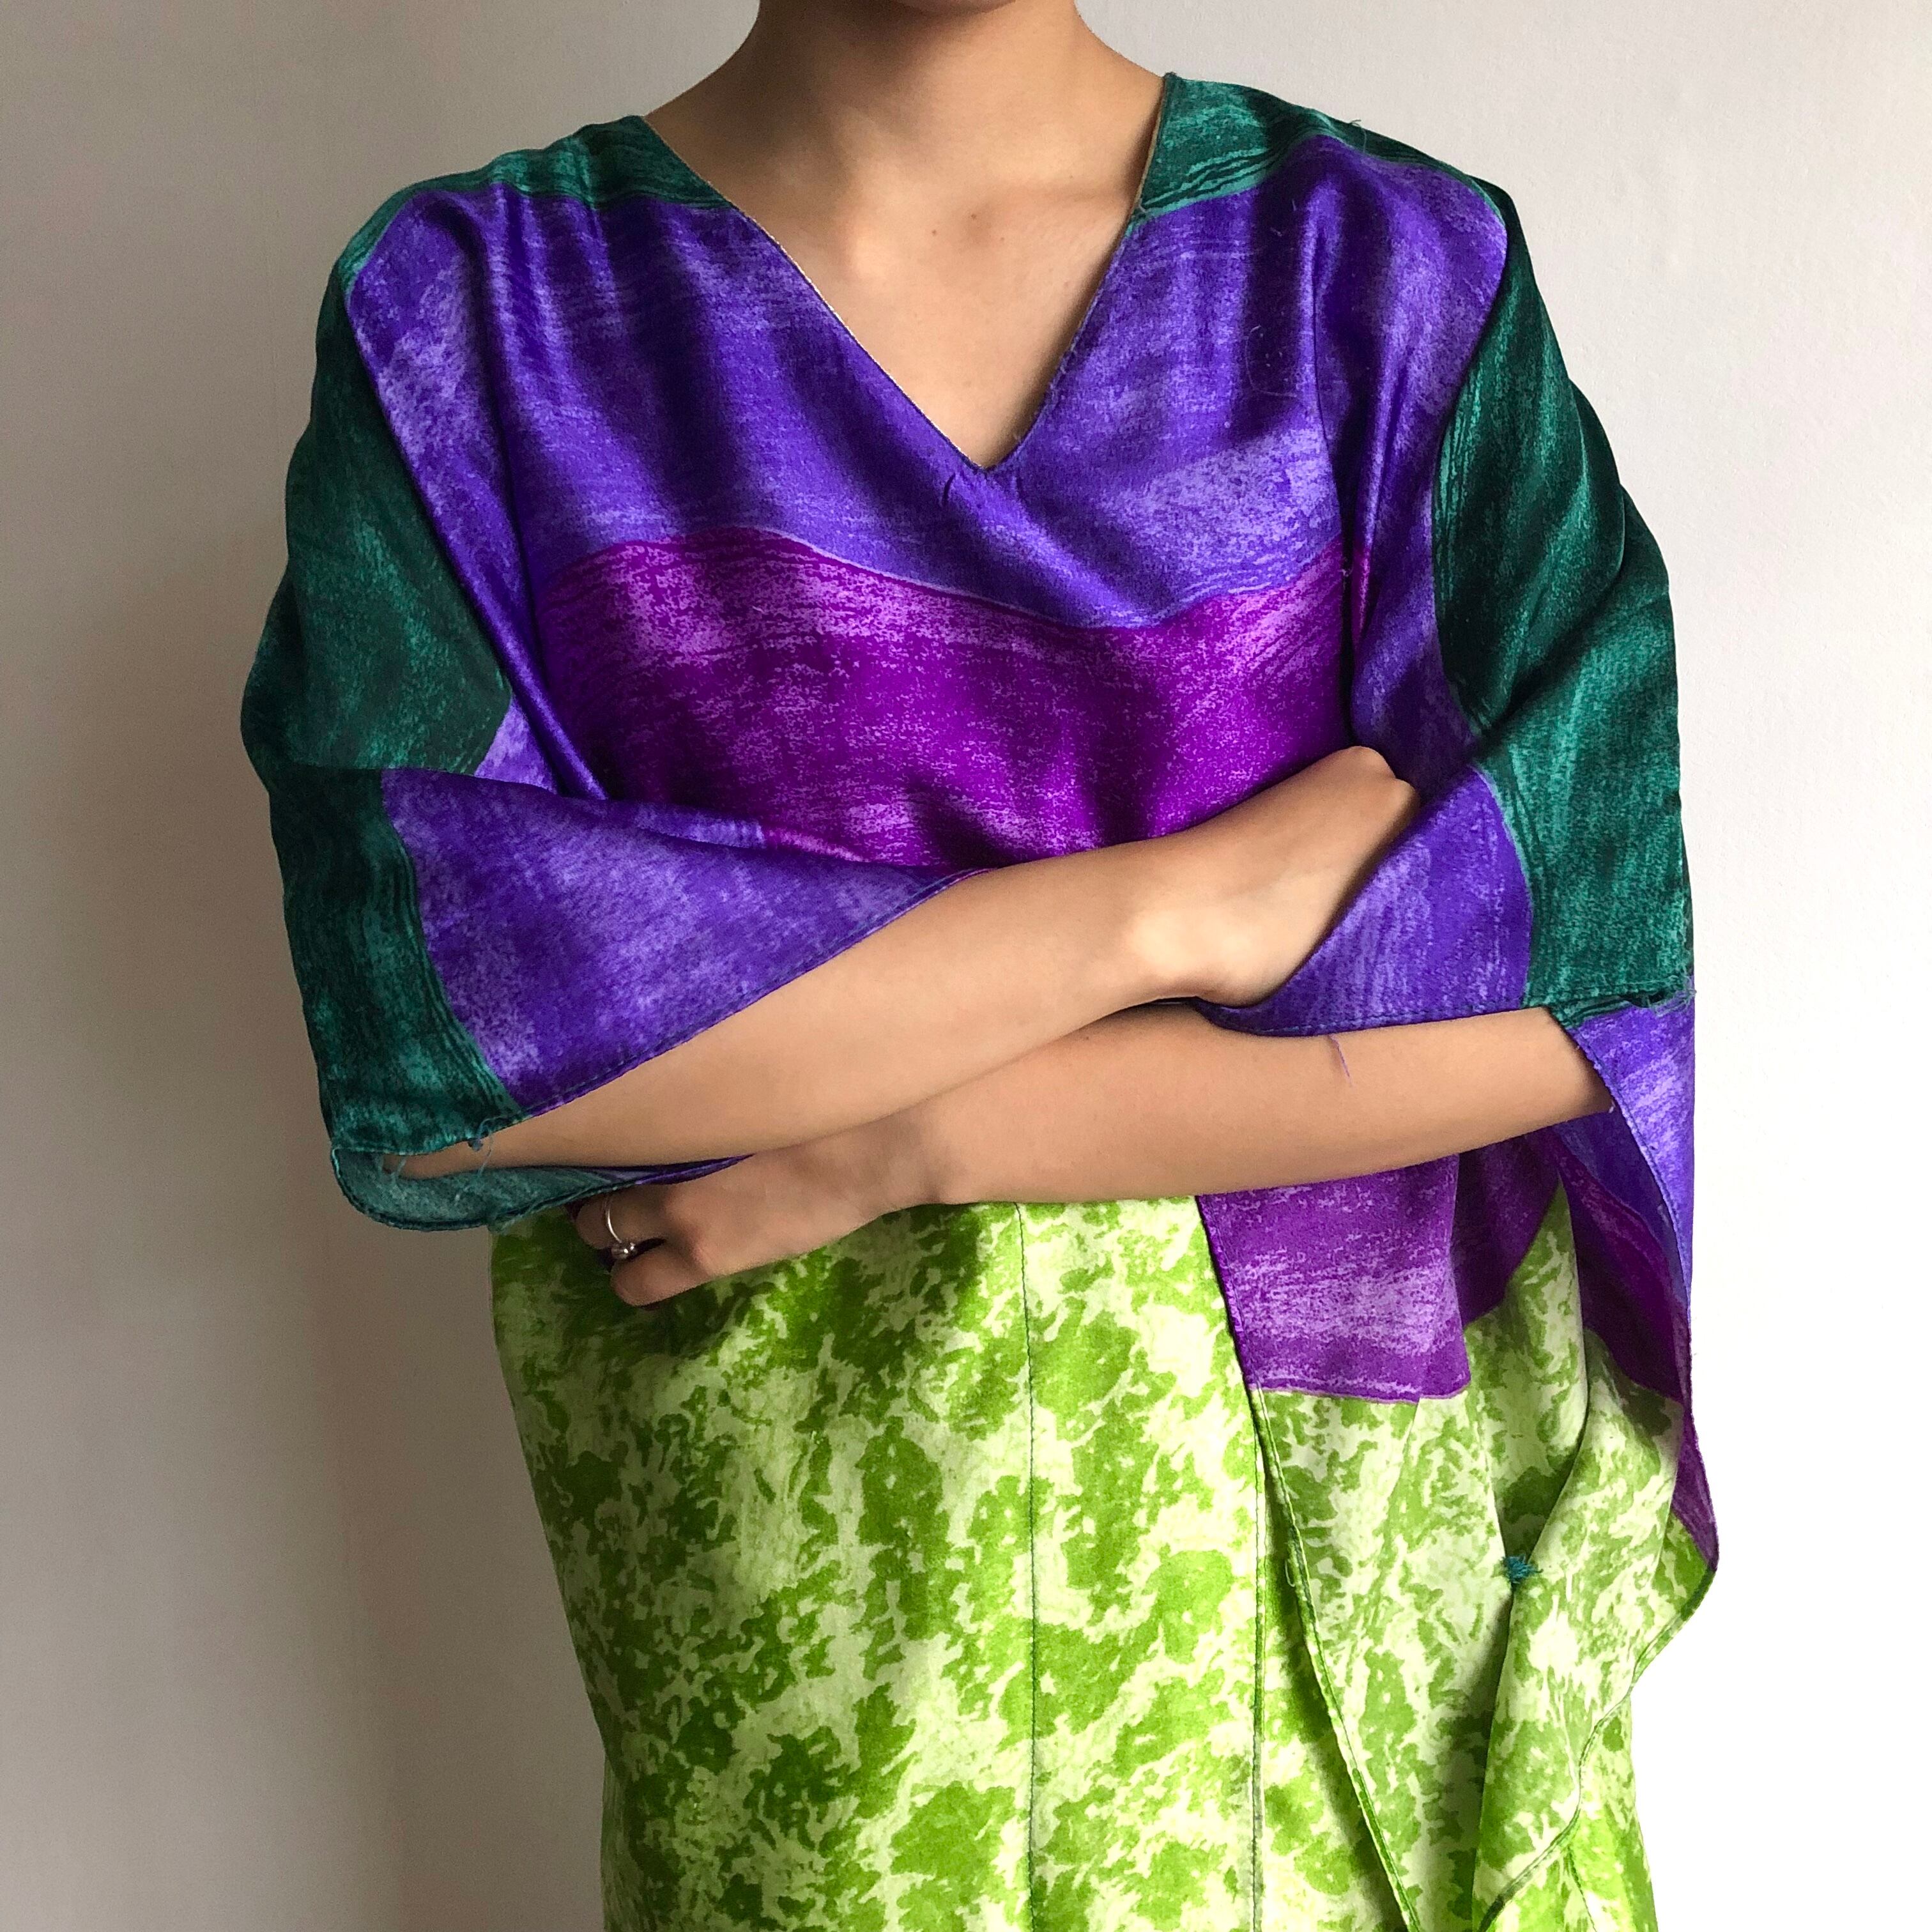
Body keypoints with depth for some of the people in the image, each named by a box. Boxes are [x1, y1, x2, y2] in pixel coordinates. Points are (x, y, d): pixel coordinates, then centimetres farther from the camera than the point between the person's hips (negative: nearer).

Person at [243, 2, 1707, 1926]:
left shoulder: (1396, 267, -4)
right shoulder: (467, 310, -5)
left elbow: (1591, 968, -12)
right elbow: (412, 1036, -17)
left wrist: (907, 1136, -17)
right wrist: (1166, 905, -18)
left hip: (1337, 1466, 1)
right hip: (773, 1539, 0)